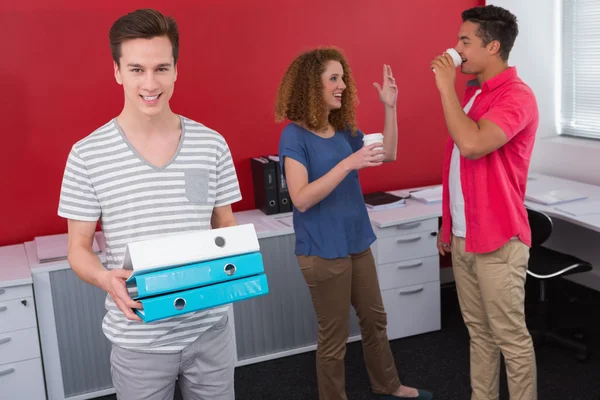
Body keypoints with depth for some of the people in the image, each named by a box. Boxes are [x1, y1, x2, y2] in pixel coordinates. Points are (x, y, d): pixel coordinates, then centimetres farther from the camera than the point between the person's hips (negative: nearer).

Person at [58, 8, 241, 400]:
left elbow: (226, 226, 7)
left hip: (210, 328, 2)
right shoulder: (88, 155, -8)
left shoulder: (212, 144, -3)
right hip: (138, 339, -2)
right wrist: (106, 278, -23)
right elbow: (79, 247, -2)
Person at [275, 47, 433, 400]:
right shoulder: (295, 135, -16)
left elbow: (388, 155, 12)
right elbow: (301, 199, -26)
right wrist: (348, 163, -32)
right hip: (323, 250, -8)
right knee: (334, 336, 5)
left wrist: (390, 107, 1)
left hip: (357, 242, 8)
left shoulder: (344, 129, 5)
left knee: (375, 319, 21)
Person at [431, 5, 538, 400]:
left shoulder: (516, 96, -16)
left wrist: (446, 87, -20)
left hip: (498, 241, -8)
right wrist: (447, 222, 19)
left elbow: (472, 144, -32)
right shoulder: (472, 93, 13)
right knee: (479, 332, 17)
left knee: (511, 338, 3)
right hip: (463, 238, 8)